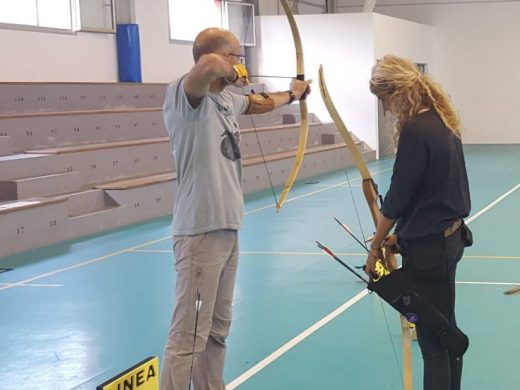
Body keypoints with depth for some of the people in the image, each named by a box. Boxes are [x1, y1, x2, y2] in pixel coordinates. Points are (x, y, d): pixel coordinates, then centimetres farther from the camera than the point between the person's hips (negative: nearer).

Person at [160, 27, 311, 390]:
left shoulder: (226, 99, 12)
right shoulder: (184, 95, -15)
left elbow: (262, 102, 34)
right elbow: (208, 64, -38)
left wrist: (292, 94, 51)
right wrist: (229, 71, -16)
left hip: (227, 228, 10)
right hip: (201, 231, -10)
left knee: (218, 327, 19)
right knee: (189, 336, -6)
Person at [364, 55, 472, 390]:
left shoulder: (416, 130, -20)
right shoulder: (442, 120, 7)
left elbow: (398, 196, -16)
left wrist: (375, 247, -5)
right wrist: (402, 234, 11)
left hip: (429, 246, -9)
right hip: (447, 237, 9)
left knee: (433, 340, 2)